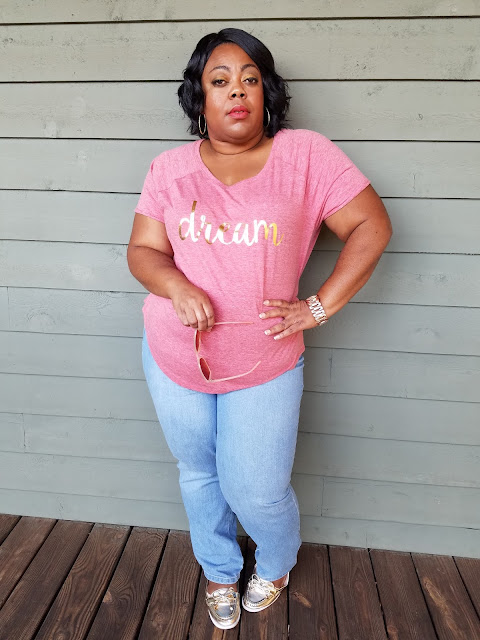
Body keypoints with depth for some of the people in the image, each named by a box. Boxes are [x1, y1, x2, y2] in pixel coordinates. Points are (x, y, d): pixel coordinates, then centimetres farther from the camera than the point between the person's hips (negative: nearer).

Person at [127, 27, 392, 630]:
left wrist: (319, 306, -12)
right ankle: (219, 570, 50)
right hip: (175, 357, 3)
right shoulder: (169, 168, 1)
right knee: (198, 476, 20)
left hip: (264, 365, -2)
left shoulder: (306, 155, -6)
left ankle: (276, 566, 45)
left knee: (257, 492, 7)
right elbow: (143, 250, 1)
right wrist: (176, 287, -21)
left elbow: (372, 225, -6)